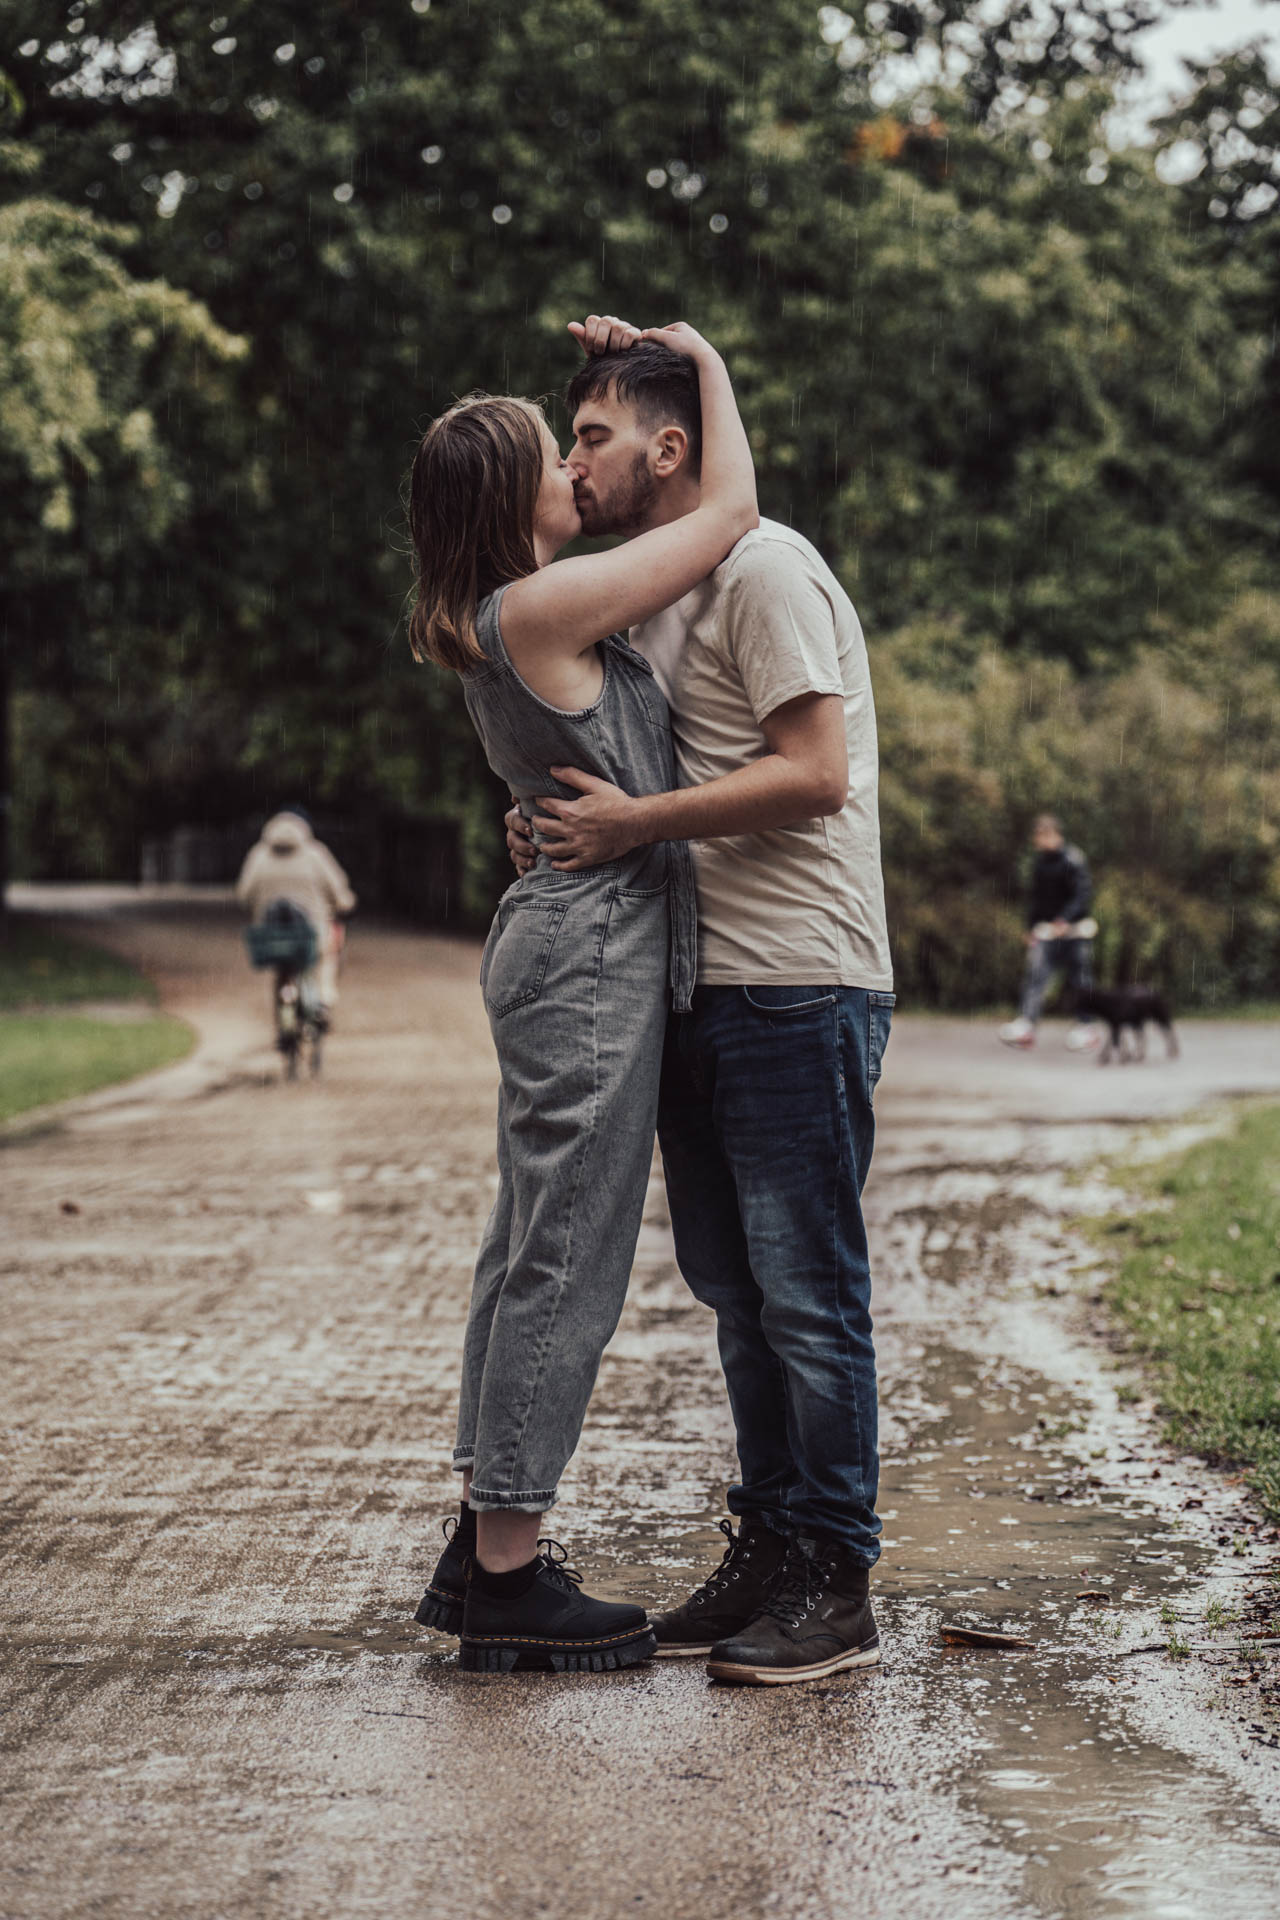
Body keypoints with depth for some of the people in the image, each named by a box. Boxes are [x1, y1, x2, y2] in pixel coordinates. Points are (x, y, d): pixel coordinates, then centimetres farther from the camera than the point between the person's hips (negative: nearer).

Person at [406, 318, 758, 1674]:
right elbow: (729, 512, -10)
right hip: (595, 946, -10)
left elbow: (671, 512, 31)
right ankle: (509, 1577, 0)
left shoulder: (506, 615, 13)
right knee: (565, 1256, -6)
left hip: (565, 941, 10)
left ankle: (482, 1551, 20)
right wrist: (706, 366, 4)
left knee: (531, 1250, 13)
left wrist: (621, 368, 20)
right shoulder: (539, 609, -15)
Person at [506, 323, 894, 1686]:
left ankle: (835, 1587, 1)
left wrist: (634, 822, -18)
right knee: (735, 1291, 13)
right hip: (702, 987, 9)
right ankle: (768, 1551, 21)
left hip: (797, 990, -9)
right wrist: (566, 823, 7)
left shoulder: (761, 568, -9)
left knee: (806, 1292, -6)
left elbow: (812, 772, -18)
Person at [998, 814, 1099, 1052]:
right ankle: (1025, 1026, -16)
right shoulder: (1039, 862, 9)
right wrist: (1030, 928, 21)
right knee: (1036, 974, -9)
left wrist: (1065, 919, -30)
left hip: (1074, 929, -5)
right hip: (1047, 931, 5)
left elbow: (1083, 893, -19)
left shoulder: (1072, 860, -12)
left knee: (1079, 980, 2)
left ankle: (1087, 1027, 17)